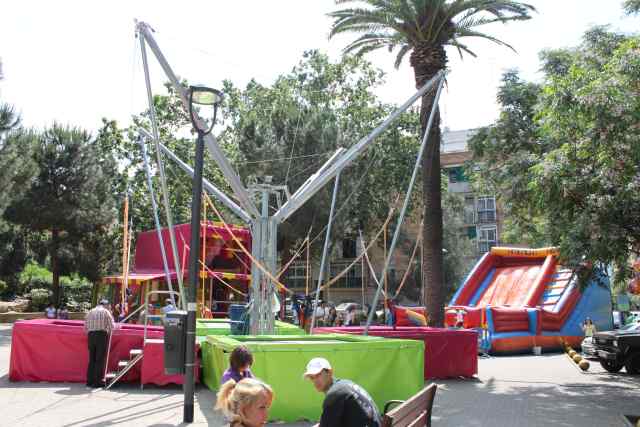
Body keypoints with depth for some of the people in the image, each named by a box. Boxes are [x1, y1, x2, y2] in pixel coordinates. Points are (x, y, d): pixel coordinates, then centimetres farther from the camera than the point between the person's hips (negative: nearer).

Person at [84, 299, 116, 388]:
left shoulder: (90, 312, 17)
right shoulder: (105, 311, 2)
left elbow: (85, 328, 14)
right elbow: (112, 326, -3)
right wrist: (108, 331, 18)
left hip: (91, 335, 5)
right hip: (102, 335, -5)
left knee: (92, 359, 12)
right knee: (100, 360, -1)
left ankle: (90, 381, 14)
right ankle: (97, 382, 0)